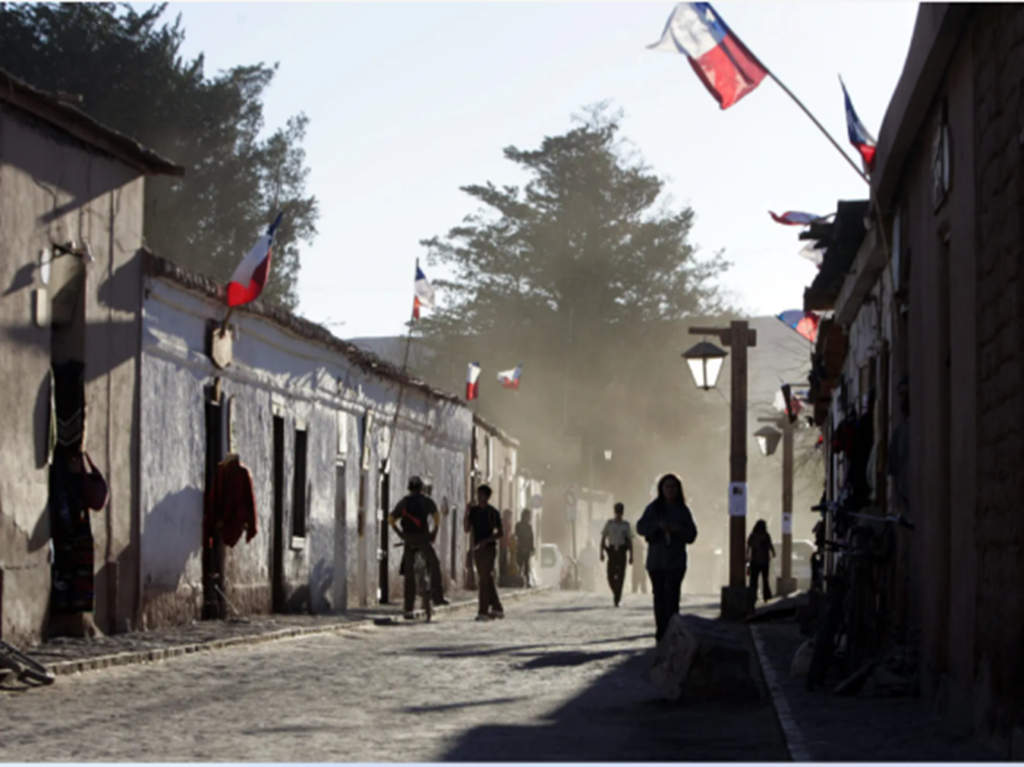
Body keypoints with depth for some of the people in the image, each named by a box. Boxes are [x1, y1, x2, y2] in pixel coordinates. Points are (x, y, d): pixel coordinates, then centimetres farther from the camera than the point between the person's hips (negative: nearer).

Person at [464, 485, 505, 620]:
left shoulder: (493, 512, -3)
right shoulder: (473, 510, 9)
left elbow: (500, 533, -2)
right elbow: (466, 529, 4)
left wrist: (486, 540, -15)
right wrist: (466, 513, -8)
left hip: (489, 548, -6)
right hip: (477, 548, 6)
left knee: (484, 580, -11)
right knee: (487, 580, 10)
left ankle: (483, 611, -12)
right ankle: (497, 609, 18)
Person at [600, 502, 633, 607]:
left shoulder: (625, 525, 7)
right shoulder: (609, 523, 6)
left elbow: (629, 540, 9)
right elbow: (603, 538, 7)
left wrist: (631, 555, 4)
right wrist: (601, 552, -2)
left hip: (622, 552, 0)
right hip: (612, 551, 0)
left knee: (620, 575, -9)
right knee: (611, 576, -2)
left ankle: (617, 599, -7)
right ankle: (616, 593, 25)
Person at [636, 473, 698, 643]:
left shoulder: (682, 510, 7)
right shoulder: (654, 508, 6)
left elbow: (692, 535, 6)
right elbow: (640, 527, -3)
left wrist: (679, 530, -14)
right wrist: (657, 525, -19)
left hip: (676, 560, -1)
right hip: (656, 560, 1)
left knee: (672, 595, -12)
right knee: (659, 596, 4)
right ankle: (661, 631, 10)